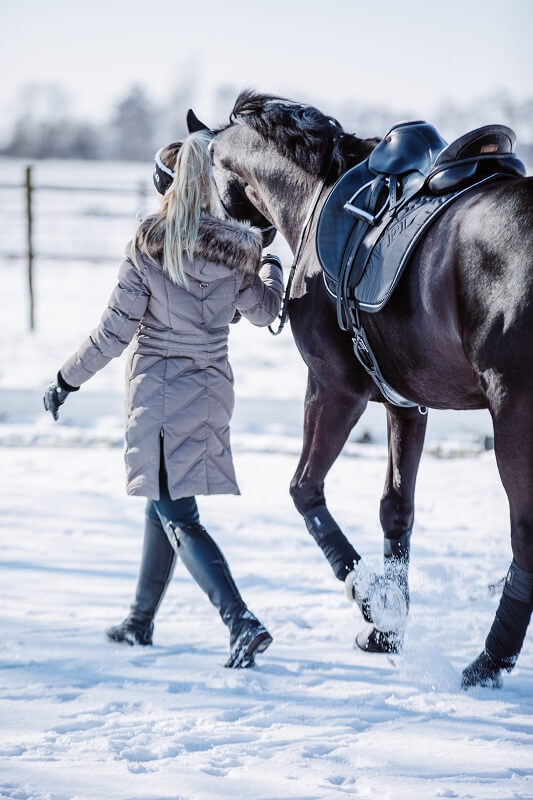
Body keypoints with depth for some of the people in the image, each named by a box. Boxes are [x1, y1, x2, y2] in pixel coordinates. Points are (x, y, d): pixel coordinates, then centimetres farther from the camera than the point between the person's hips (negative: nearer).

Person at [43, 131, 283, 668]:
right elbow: (263, 313, 13)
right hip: (212, 391, 5)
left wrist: (67, 380, -1)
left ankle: (242, 623, -19)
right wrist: (271, 267, 32)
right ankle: (141, 621, 32)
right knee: (164, 502, 21)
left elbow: (115, 331, -12)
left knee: (179, 519, -4)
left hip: (157, 391, -5)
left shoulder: (147, 246, -13)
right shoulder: (235, 247, -2)